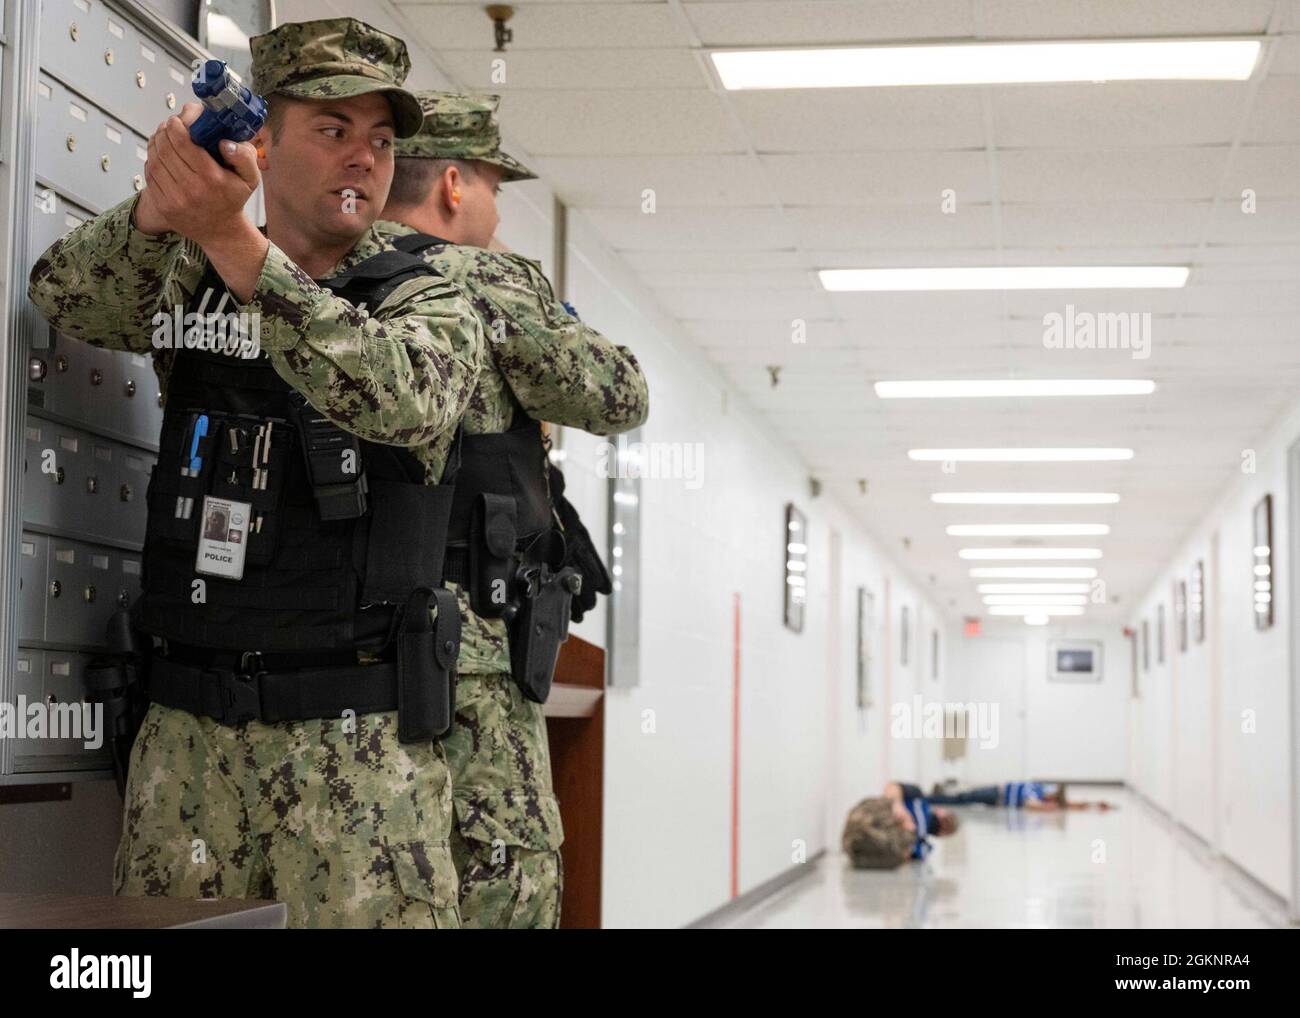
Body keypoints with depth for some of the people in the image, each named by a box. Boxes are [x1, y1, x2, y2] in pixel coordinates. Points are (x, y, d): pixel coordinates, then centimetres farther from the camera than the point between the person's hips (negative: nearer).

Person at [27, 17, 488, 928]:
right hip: (187, 728, 3)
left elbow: (403, 398, -21)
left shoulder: (429, 304, 2)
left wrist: (236, 244, -28)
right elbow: (68, 297, -6)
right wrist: (160, 211, -27)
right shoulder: (189, 282, 12)